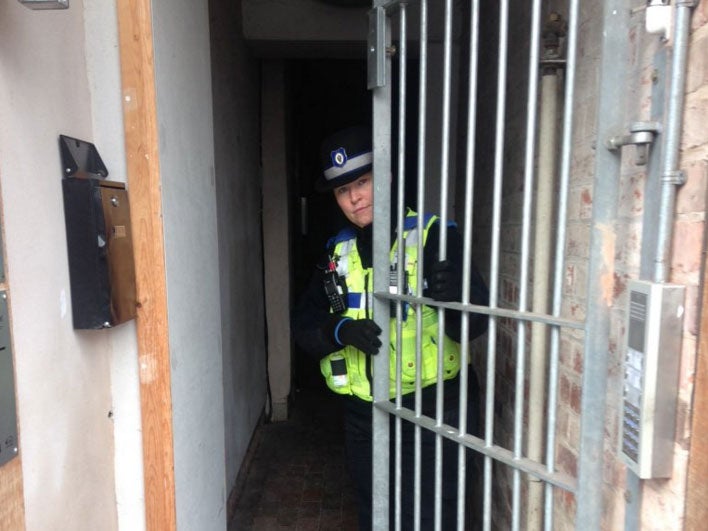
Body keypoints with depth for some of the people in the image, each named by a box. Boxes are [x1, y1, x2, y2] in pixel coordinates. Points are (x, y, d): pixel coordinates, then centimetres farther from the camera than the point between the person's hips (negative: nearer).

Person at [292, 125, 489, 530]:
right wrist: (340, 330, -18)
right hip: (363, 416, 5)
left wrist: (456, 300, -39)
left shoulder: (434, 236, -10)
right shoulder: (338, 253, 5)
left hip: (432, 410, -4)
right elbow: (304, 324, 2)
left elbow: (475, 324, -17)